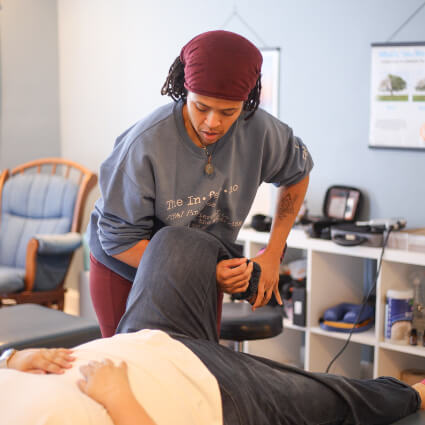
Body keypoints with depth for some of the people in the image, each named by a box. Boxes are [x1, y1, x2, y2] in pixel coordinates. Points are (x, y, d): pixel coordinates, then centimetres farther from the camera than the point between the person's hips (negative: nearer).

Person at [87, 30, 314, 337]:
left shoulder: (260, 131, -18)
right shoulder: (145, 144, -30)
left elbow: (297, 175, 4)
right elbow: (119, 239, -23)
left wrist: (274, 253, -2)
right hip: (126, 268, -3)